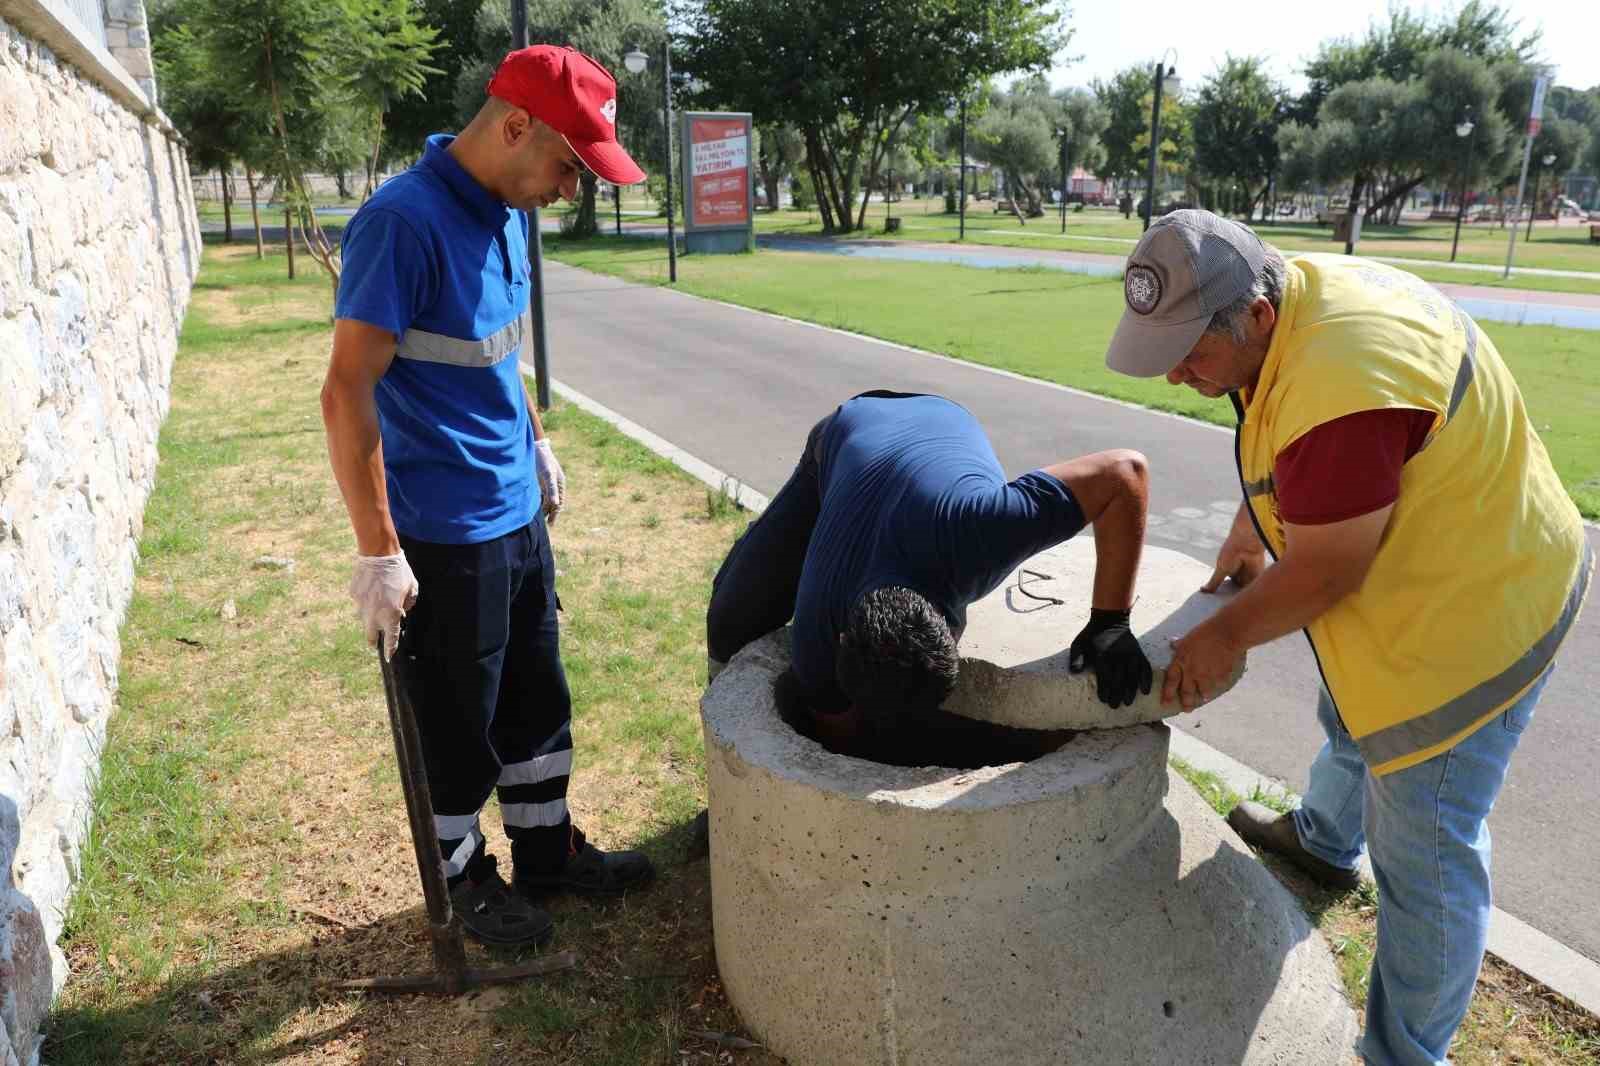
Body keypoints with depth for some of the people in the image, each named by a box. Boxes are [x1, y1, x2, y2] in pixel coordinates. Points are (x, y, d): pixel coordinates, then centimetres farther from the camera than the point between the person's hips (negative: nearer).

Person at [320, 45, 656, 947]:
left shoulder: (507, 214, 5)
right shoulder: (406, 222, -21)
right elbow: (348, 392, -22)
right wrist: (379, 554, -21)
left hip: (518, 513, 8)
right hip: (442, 535, -8)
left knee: (537, 698, 20)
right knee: (457, 723, 11)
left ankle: (549, 851, 39)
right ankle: (466, 877, 33)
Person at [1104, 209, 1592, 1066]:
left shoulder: (1341, 389, -39)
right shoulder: (1295, 291, -7)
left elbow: (1323, 573, -28)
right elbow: (1274, 448, 11)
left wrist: (1225, 635, -13)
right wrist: (1248, 531, 9)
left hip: (1465, 615, -10)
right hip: (1428, 569, 10)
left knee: (1425, 854, 2)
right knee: (1350, 722, 33)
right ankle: (1325, 843, 62)